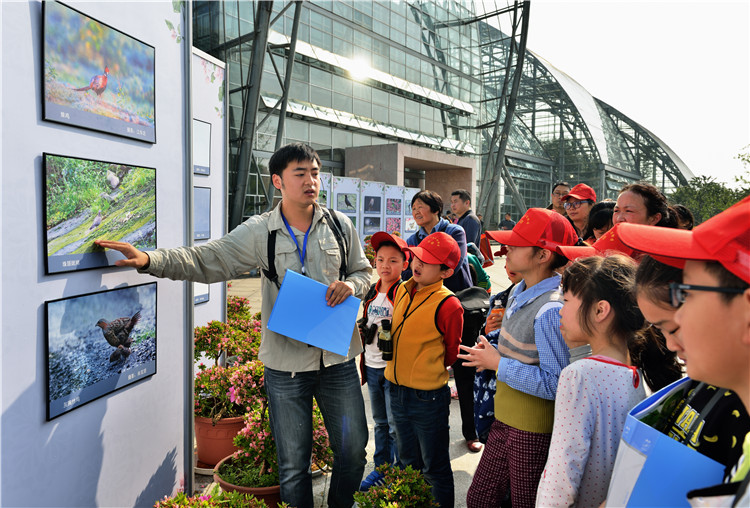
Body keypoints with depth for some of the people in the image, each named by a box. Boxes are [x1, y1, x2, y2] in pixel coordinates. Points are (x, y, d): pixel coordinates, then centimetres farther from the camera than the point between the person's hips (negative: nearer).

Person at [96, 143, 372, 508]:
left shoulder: (339, 225, 1)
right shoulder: (259, 232, -5)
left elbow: (364, 270, 12)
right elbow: (205, 261, -11)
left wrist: (351, 285, -10)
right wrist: (149, 259, -24)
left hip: (339, 358, 3)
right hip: (287, 365, -2)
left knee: (353, 449, 17)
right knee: (293, 464, 12)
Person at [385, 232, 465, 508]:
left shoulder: (448, 305, -20)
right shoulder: (402, 290, 0)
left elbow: (452, 353, -6)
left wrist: (425, 369, 2)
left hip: (428, 397, -7)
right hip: (397, 391, 7)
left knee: (435, 468, 13)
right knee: (408, 463, 25)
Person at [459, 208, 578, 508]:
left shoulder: (551, 309, -26)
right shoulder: (519, 292, 4)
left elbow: (555, 384, -28)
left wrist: (498, 364, -20)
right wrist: (491, 349, 3)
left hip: (532, 432, -9)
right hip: (504, 420, 9)